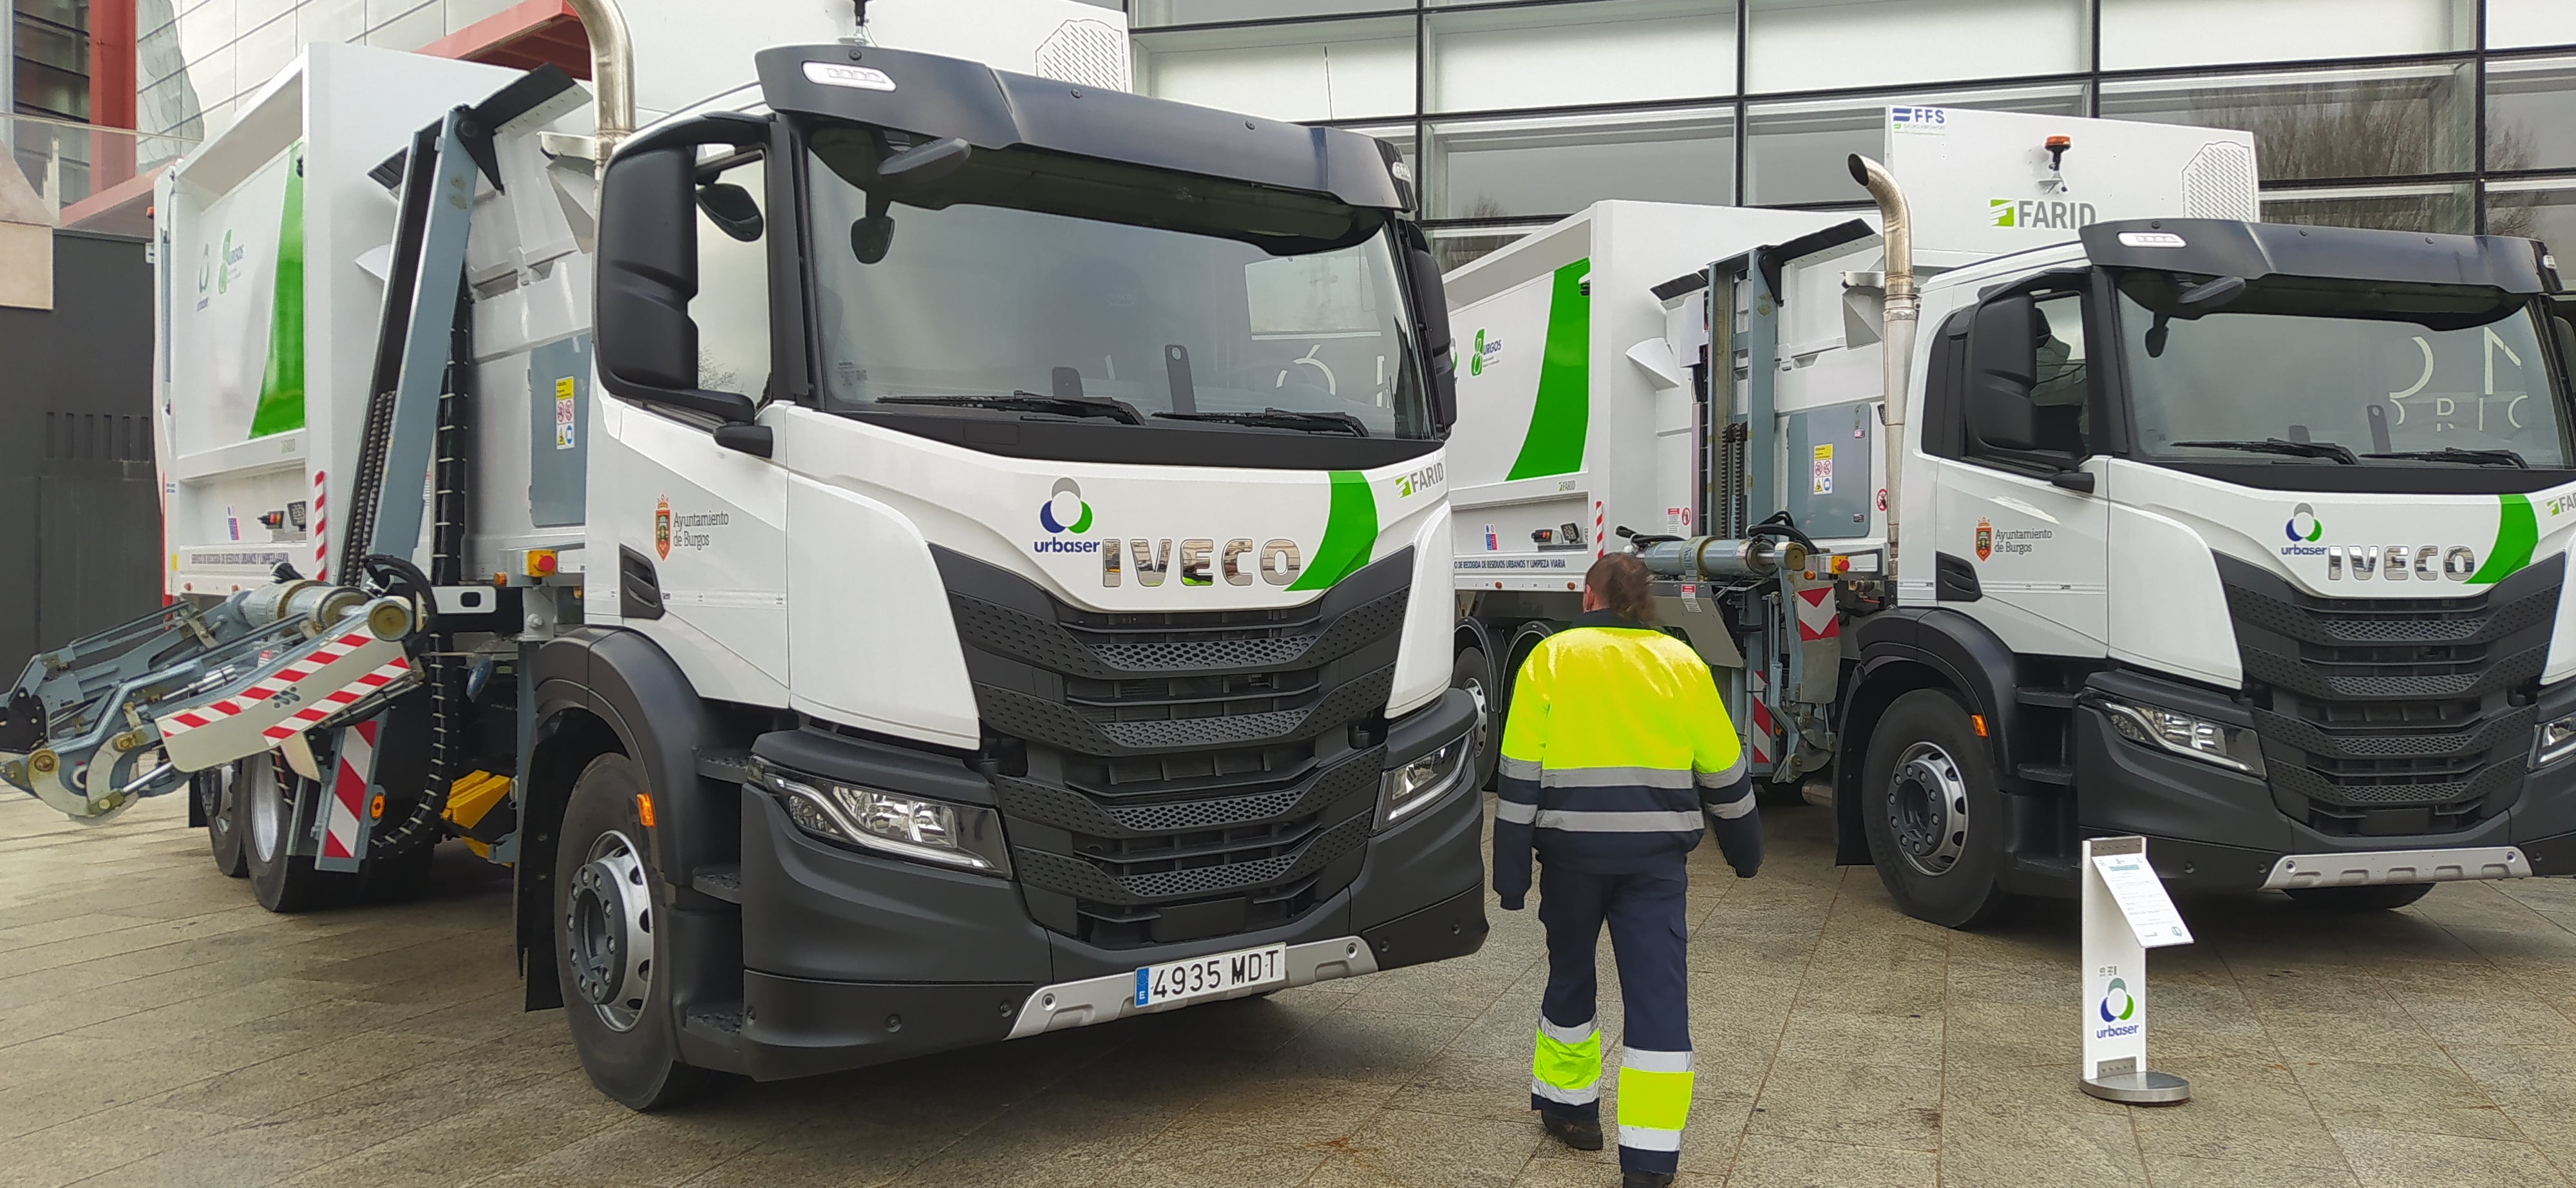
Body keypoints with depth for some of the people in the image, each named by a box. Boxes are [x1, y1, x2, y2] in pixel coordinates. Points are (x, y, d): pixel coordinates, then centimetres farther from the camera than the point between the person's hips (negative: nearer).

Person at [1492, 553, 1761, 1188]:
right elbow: (1724, 771, 11)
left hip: (1571, 847, 0)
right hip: (1657, 851, 0)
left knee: (1570, 974, 20)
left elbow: (1521, 772, -3)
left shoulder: (1551, 659, 1)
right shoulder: (1682, 663, 6)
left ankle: (1570, 1105, 34)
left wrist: (1511, 870, 0)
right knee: (1659, 992, 1)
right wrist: (1744, 849, 25)